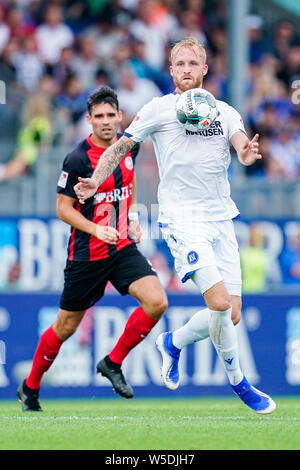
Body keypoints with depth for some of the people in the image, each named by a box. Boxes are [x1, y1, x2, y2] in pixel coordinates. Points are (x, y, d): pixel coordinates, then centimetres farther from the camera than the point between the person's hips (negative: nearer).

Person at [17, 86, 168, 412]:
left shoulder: (128, 146, 3)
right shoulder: (77, 159, -16)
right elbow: (63, 208, -10)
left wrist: (132, 215, 9)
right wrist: (96, 229, -23)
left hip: (123, 246, 5)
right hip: (87, 254, -5)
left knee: (156, 302, -16)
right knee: (66, 327, 5)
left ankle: (112, 363, 2)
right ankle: (30, 387, 27)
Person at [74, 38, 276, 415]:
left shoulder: (225, 112, 12)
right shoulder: (159, 109, 2)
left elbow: (242, 144, -4)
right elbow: (121, 145, 7)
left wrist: (248, 153, -28)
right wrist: (95, 181, -7)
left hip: (221, 219, 5)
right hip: (182, 219, -5)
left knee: (232, 314, 2)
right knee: (219, 302, -20)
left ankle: (173, 343, 29)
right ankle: (238, 381, 0)